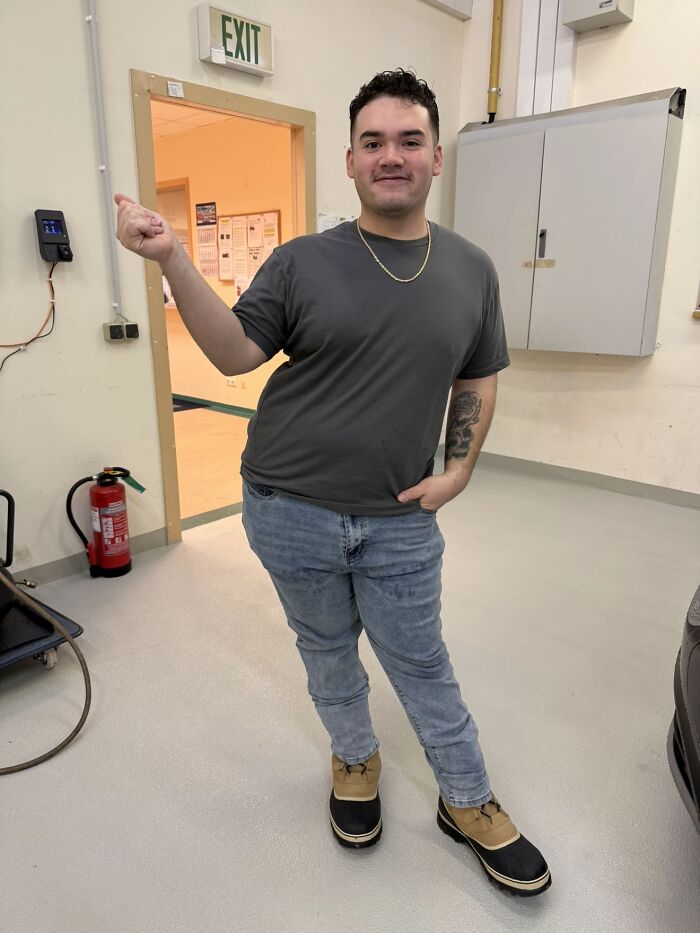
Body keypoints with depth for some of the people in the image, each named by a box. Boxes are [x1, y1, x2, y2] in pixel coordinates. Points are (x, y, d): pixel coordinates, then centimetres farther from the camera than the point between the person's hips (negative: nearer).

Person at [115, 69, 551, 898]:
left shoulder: (471, 270, 4)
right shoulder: (302, 261, -4)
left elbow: (478, 381, 11)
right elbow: (234, 353, -8)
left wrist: (460, 468, -1)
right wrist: (173, 261, -20)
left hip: (400, 521, 1)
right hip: (289, 510, 0)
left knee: (421, 663, 13)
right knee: (327, 650, 18)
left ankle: (467, 802, 37)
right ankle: (355, 760, 46)